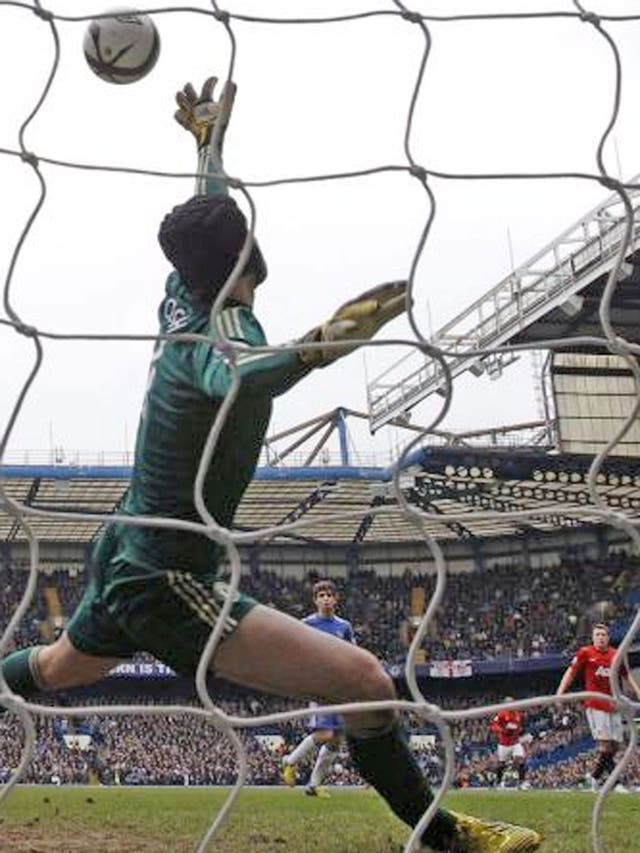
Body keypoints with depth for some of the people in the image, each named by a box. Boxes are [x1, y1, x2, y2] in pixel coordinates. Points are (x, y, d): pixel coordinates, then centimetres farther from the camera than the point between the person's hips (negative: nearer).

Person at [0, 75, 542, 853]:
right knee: (363, 681, -18)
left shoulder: (182, 304, 1)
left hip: (120, 564, 10)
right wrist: (314, 349, -68)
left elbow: (207, 220, 21)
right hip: (167, 586, -10)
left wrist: (209, 137, 35)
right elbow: (236, 382, -49)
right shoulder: (221, 330, -23)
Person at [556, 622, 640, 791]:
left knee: (616, 743, 4)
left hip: (613, 704, 5)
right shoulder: (585, 653, -1)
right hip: (595, 704, -5)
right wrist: (560, 692, -12)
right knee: (604, 741, -13)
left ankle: (595, 775, 18)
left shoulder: (616, 655, 11)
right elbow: (571, 672, -2)